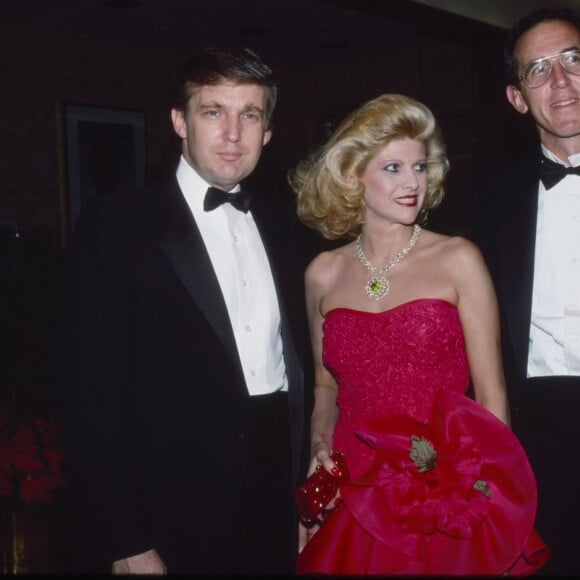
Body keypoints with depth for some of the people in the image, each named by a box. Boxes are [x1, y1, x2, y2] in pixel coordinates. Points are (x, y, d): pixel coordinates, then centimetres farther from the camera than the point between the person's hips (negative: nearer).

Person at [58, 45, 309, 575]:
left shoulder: (281, 221, 8)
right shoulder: (115, 224, -9)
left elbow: (294, 353, 11)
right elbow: (92, 391, -12)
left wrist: (306, 491, 8)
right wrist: (125, 543, -15)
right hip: (176, 520, -5)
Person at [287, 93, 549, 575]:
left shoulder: (457, 259, -5)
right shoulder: (324, 274, 3)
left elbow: (491, 393, -3)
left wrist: (490, 505, -8)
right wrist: (320, 450, -2)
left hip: (452, 502, -2)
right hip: (356, 499, 2)